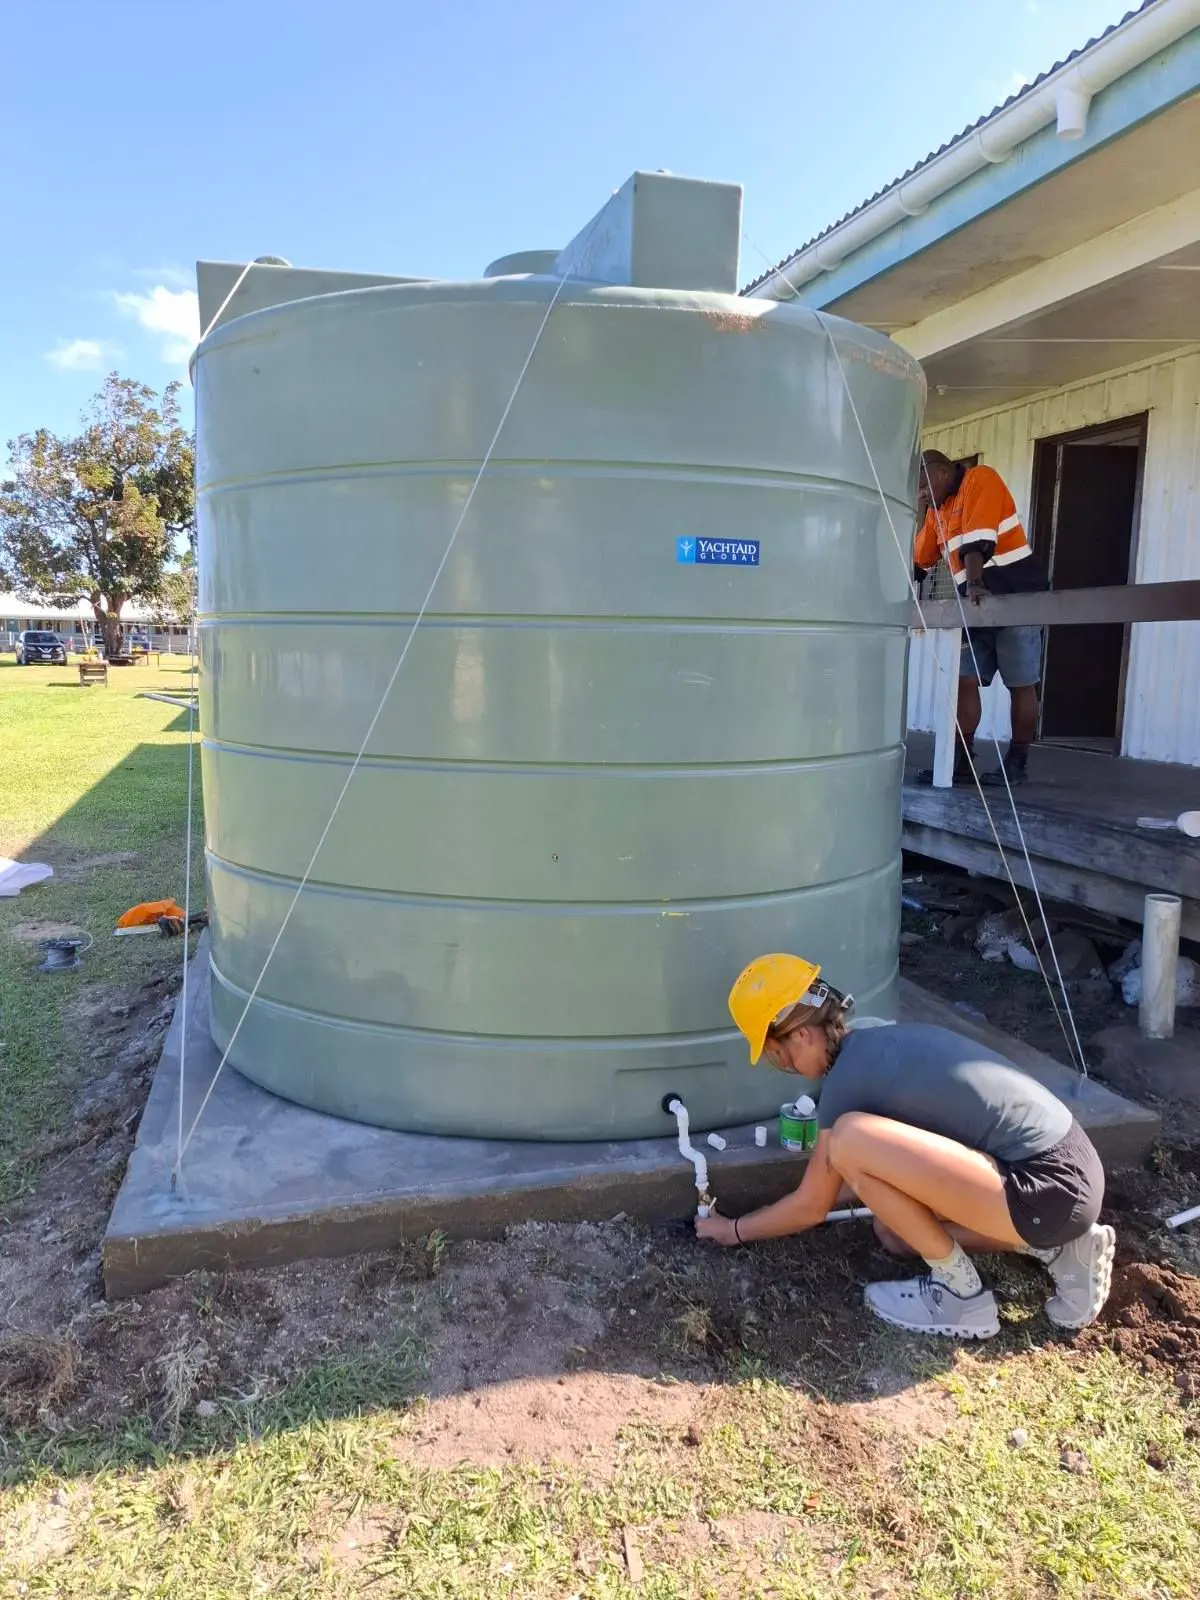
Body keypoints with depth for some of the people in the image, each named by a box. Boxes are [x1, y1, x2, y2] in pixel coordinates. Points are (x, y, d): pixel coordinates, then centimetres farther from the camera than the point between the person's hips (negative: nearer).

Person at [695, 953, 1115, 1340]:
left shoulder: (847, 1080, -12)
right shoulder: (886, 1040, 11)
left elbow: (811, 1207, 2)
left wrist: (734, 1230, 17)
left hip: (1049, 1189, -10)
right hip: (1068, 1168, 10)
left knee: (852, 1139, -18)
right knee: (895, 1227, 19)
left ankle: (962, 1296, 0)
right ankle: (1062, 1250, 13)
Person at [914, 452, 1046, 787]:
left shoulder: (980, 479, -7)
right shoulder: (935, 511, 14)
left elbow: (978, 541, -21)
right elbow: (918, 560, 16)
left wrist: (974, 583, -30)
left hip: (1017, 598, -7)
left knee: (1021, 685, 0)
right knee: (965, 681, 0)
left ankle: (1016, 763, 5)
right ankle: (961, 762, 2)